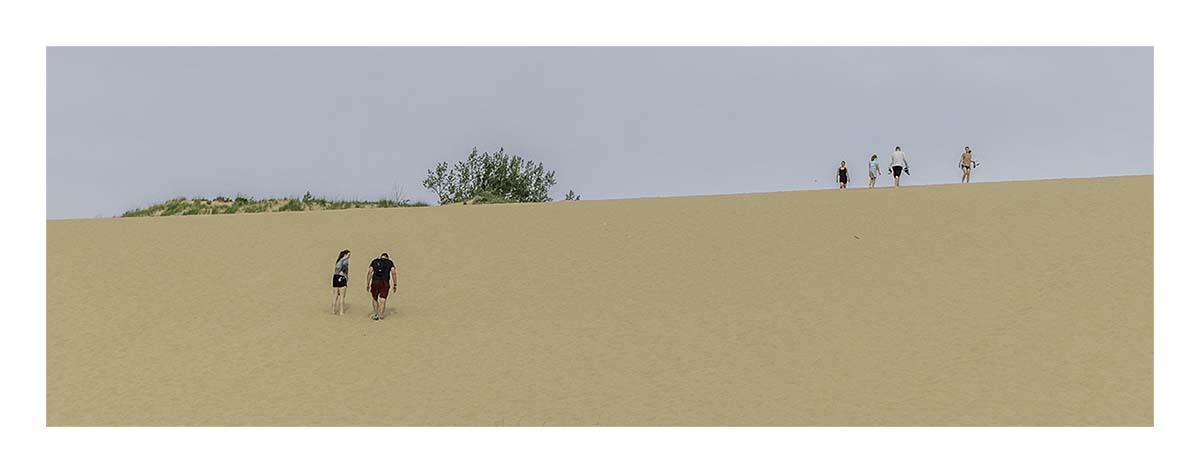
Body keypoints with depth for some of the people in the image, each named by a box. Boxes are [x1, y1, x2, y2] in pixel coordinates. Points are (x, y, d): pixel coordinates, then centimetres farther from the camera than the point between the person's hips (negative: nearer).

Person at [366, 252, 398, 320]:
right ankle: (380, 315, -4)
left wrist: (368, 284, 8)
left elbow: (369, 272, 6)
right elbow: (393, 272, 0)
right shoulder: (390, 262, 15)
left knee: (374, 298, 20)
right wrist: (394, 284, 2)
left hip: (375, 282, 1)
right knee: (383, 300, 5)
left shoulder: (374, 261, 18)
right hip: (384, 283, -1)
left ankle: (376, 314, 18)